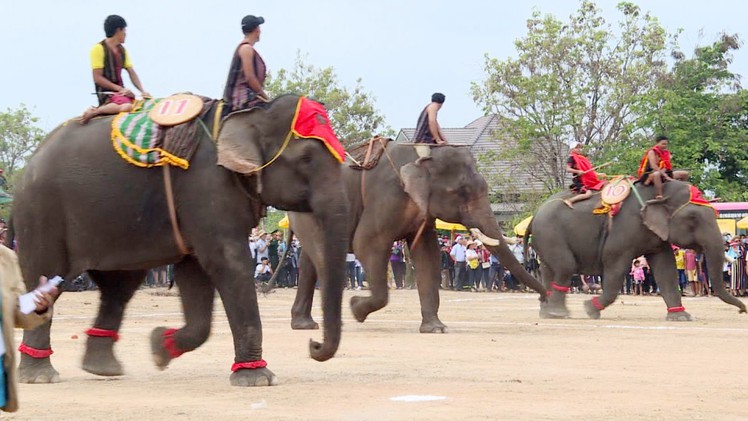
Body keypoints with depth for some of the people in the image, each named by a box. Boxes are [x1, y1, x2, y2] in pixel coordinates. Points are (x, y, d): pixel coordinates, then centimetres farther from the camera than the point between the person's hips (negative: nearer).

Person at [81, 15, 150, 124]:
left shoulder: (122, 50, 17)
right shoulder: (99, 49, -6)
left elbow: (132, 73, 12)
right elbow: (98, 78, -11)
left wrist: (142, 91, -5)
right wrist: (120, 89, -15)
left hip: (120, 92, 8)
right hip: (107, 93, -8)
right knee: (127, 106, -36)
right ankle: (95, 111, -20)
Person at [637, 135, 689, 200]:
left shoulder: (666, 153, 11)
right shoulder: (652, 152, -10)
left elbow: (665, 168, 4)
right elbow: (654, 166, -22)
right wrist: (665, 176, -28)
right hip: (648, 175, -7)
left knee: (685, 174, 2)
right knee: (656, 174, -47)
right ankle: (659, 197, -52)